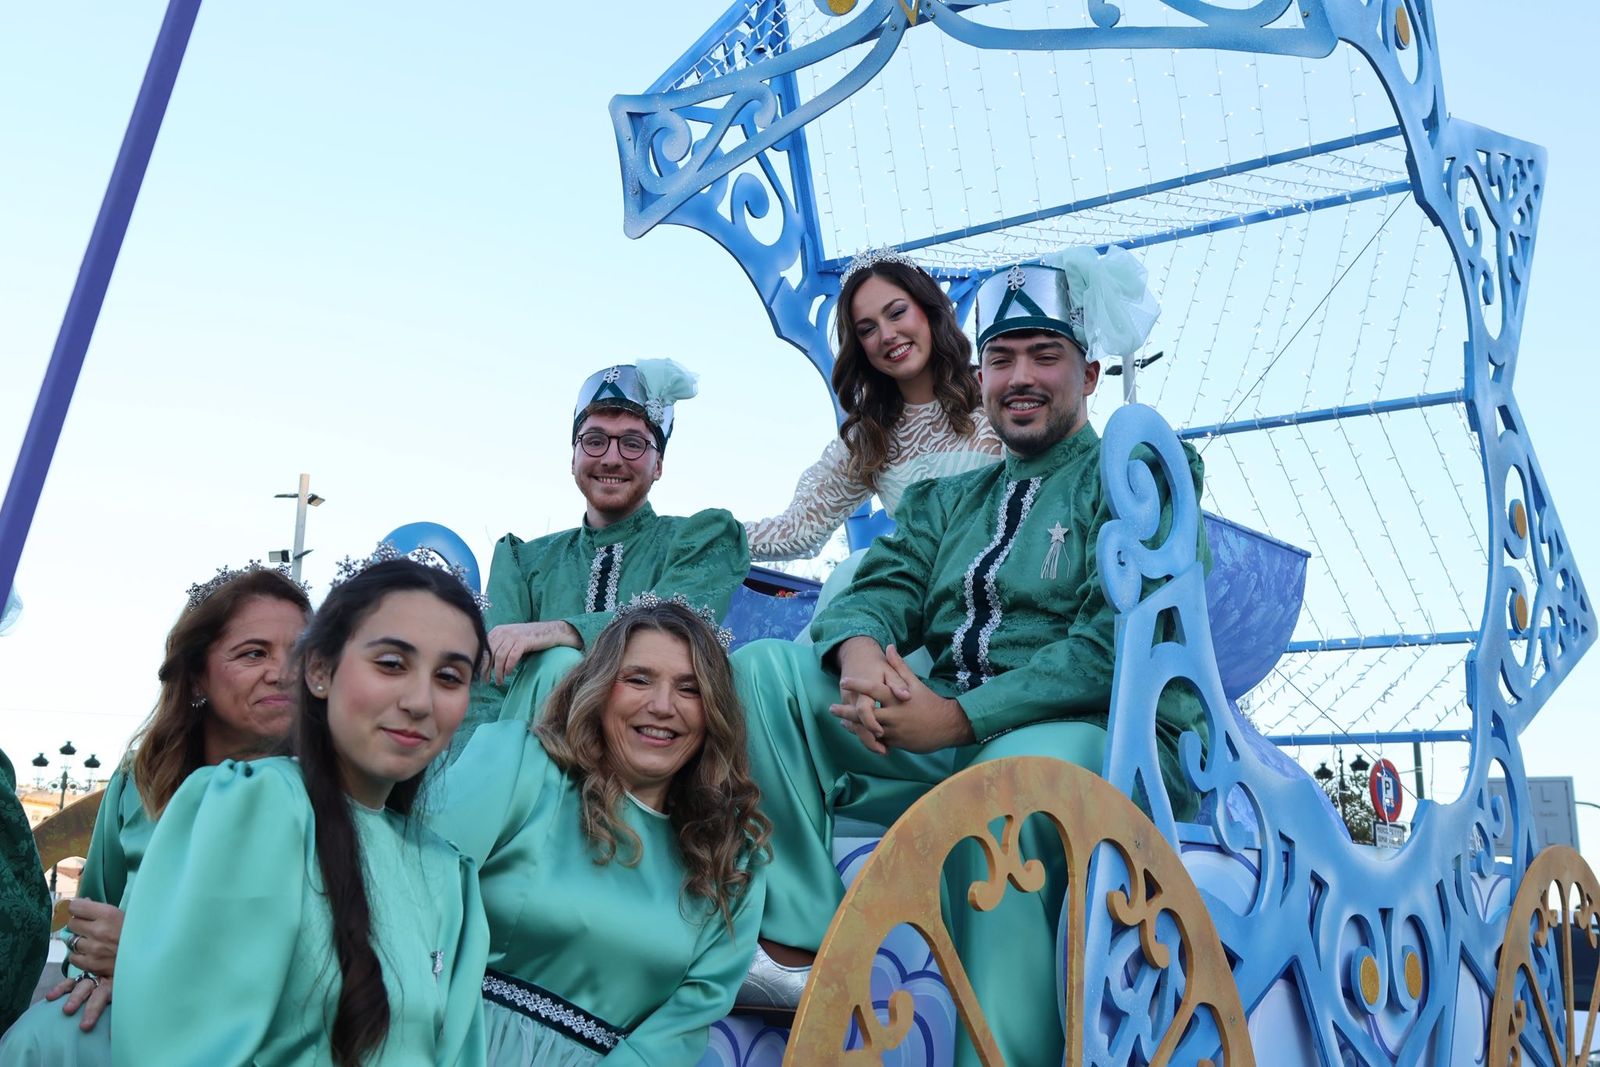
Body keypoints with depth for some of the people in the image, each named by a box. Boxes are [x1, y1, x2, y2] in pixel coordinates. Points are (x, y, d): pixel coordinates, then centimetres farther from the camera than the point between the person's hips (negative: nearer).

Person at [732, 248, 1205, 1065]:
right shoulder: (943, 501, 23)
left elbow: (1118, 645, -12)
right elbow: (880, 590, 8)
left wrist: (961, 717, -21)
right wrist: (859, 651, -18)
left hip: (1090, 731, -5)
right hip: (940, 736, 6)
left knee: (1010, 773, -40)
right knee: (761, 670, -10)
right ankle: (795, 940, -18)